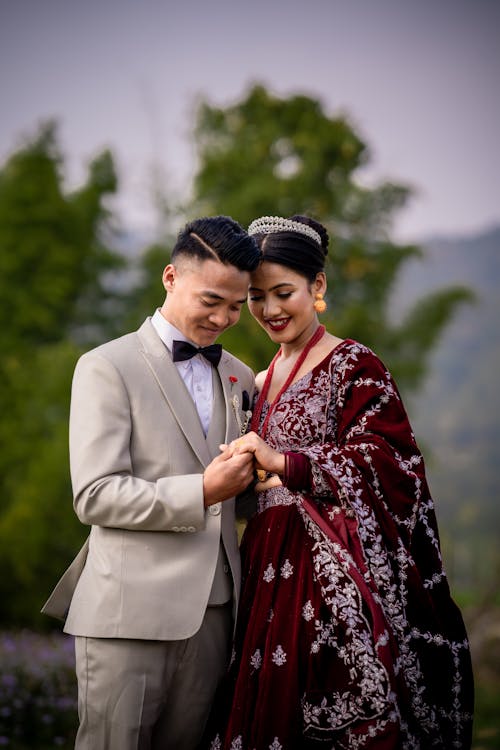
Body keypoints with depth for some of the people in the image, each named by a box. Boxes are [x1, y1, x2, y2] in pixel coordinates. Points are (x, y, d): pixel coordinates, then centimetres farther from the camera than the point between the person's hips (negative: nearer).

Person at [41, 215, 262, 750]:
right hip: (128, 613, -5)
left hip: (211, 610, 5)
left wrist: (251, 476, 4)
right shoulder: (107, 367, -3)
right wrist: (201, 492, -20)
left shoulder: (237, 377, 17)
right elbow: (94, 496, -12)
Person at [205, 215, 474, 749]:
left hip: (333, 571, -7)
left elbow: (383, 459, -20)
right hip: (271, 571, 7)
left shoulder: (354, 367, -5)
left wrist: (282, 463, -28)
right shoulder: (261, 382, 17)